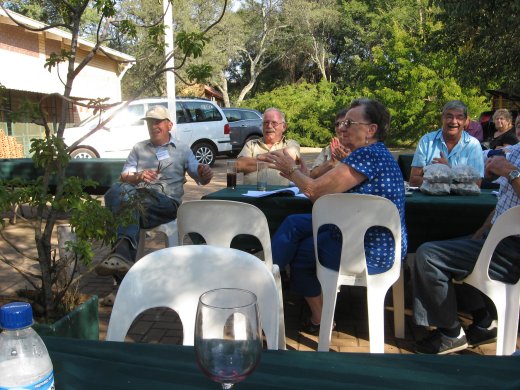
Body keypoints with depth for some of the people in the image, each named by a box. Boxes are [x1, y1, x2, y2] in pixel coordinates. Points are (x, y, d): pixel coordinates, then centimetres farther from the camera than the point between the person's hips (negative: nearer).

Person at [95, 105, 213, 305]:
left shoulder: (183, 150, 23)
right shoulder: (139, 148, 29)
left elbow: (201, 178, 14)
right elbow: (124, 176, 17)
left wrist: (205, 174, -12)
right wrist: (138, 177, -7)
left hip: (166, 201, -2)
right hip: (137, 196, 2)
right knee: (118, 190, -35)